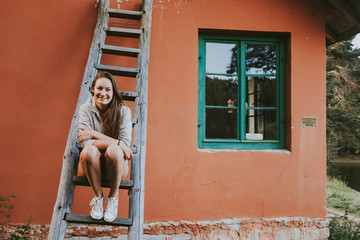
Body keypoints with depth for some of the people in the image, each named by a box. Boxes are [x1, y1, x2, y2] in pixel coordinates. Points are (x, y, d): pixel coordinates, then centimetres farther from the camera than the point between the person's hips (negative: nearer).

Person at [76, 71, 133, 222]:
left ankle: (114, 196, -9)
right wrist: (117, 142, -26)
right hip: (92, 165, 1)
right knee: (89, 151, -33)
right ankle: (98, 195, -7)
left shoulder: (123, 110, -6)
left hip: (115, 165, 0)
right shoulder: (86, 109, -6)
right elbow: (86, 143, -15)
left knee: (114, 151, -34)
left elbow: (126, 143, -14)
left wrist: (93, 134, -19)